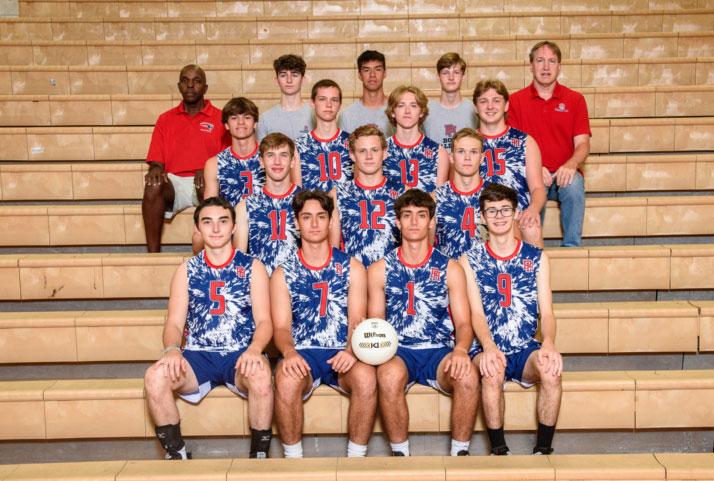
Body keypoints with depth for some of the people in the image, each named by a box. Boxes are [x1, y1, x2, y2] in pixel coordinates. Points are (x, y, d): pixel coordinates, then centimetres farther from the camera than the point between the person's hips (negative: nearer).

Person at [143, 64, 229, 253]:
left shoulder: (220, 119, 12)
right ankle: (153, 255, -32)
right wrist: (156, 170, -11)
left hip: (204, 182, -2)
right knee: (153, 186, -33)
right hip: (174, 182, 2)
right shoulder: (165, 119, 19)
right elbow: (156, 161, 14)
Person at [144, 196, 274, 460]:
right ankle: (175, 453, -8)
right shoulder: (186, 270, 12)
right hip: (198, 355, 2)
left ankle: (259, 453, -15)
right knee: (155, 376, -28)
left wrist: (254, 349, -23)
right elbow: (175, 322, 6)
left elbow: (264, 320, -1)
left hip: (240, 355, -2)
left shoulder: (252, 267, 7)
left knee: (260, 376, -36)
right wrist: (172, 349, -18)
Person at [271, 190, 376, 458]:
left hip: (342, 354, 0)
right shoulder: (283, 273, 10)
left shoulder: (351, 267, 10)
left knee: (366, 376, -33)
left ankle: (357, 455, -15)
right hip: (302, 354, 0)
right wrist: (289, 352, -23)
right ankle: (293, 456, -14)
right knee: (286, 378, -34)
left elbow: (357, 320, 1)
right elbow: (281, 326, 1)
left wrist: (351, 351, -22)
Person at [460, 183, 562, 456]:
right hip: (488, 350, -1)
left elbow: (546, 312, 2)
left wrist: (548, 343, -21)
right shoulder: (470, 260, 7)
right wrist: (488, 347, -25)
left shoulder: (537, 257, 10)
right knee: (492, 372, -35)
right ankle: (498, 449, -19)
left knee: (551, 369, -31)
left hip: (526, 349, 1)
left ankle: (543, 448, -16)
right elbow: (476, 313, -4)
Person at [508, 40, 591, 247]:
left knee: (574, 185, -33)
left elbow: (582, 143, 2)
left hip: (564, 174, 1)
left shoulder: (575, 99, 10)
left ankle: (571, 247, -22)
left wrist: (571, 165, -21)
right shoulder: (516, 100, 8)